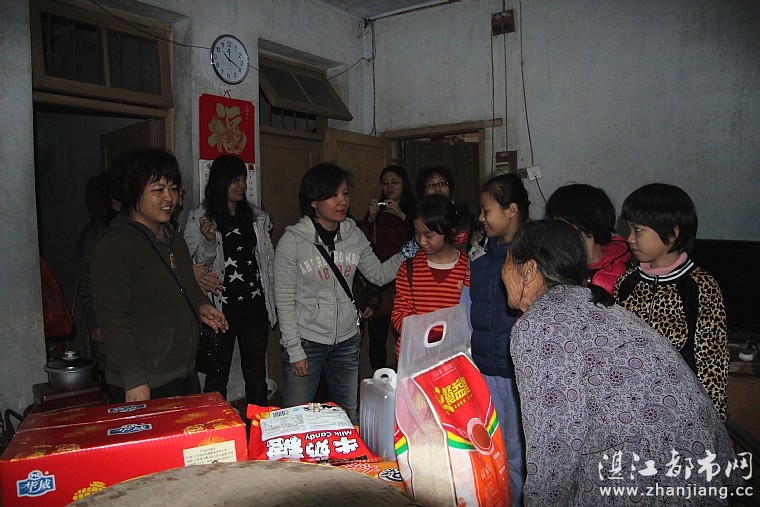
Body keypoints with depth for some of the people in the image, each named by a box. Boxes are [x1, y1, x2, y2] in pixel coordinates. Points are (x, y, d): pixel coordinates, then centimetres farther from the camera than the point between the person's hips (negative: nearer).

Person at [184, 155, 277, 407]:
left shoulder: (257, 217, 9)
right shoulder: (199, 218, -2)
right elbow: (193, 266, -3)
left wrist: (271, 303, 9)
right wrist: (210, 242, -21)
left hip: (255, 307, 3)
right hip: (220, 308, -3)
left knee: (257, 377, 12)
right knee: (217, 379, 8)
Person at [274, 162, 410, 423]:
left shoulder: (354, 235, 2)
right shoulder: (292, 241, -12)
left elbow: (379, 274, 6)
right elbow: (284, 302, -9)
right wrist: (294, 350, -10)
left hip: (347, 340, 4)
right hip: (306, 341, -4)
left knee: (351, 418, 16)